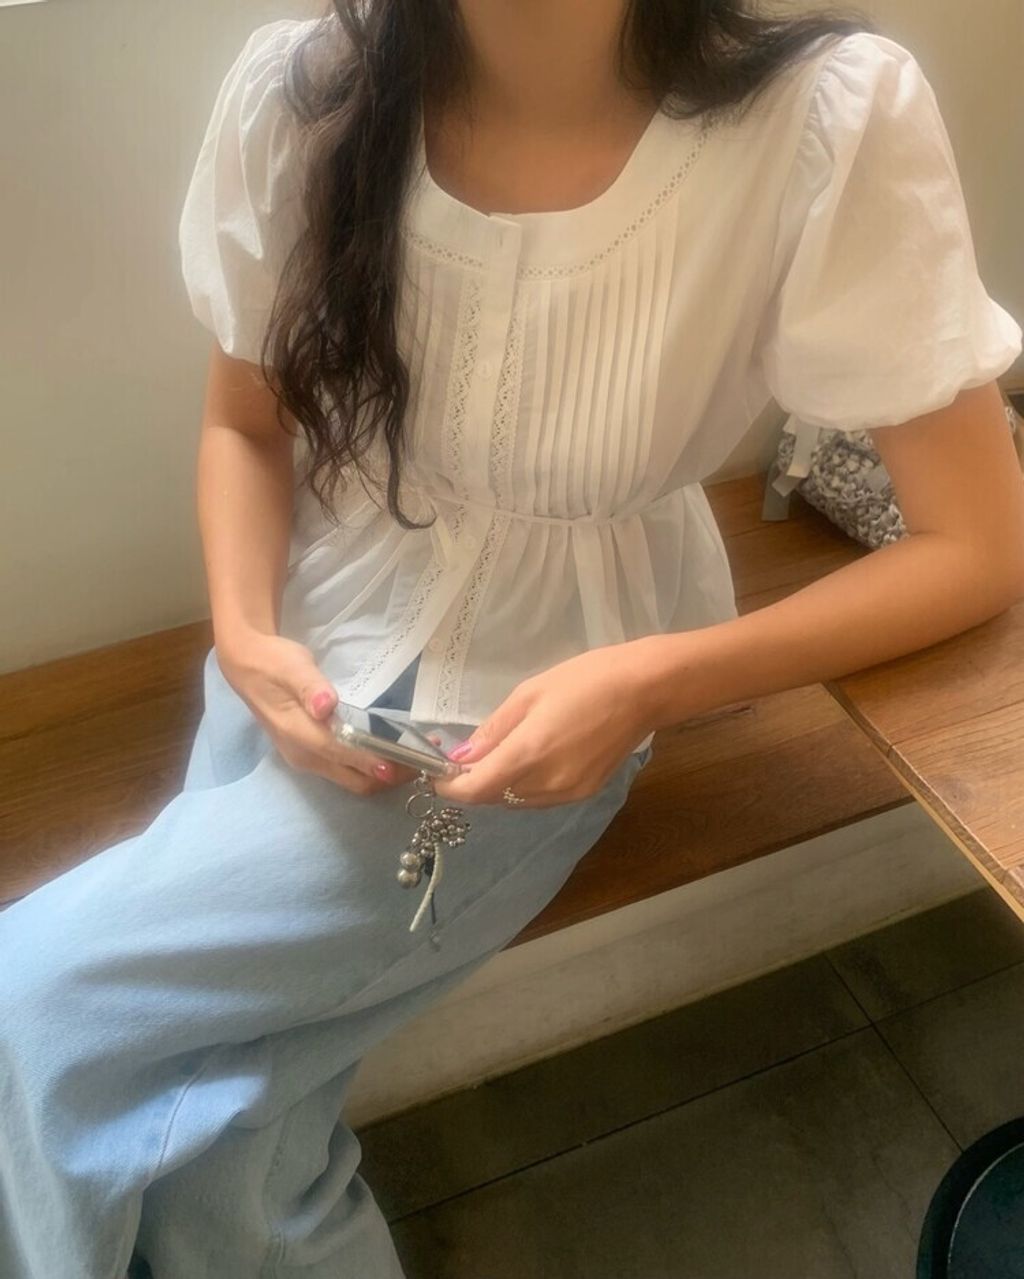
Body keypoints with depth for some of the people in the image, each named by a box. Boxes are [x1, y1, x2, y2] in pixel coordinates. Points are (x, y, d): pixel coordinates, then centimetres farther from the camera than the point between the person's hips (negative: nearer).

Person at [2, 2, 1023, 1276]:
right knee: (205, 1144, -4)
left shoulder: (832, 115, -22)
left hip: (546, 705, -3)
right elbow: (244, 421, 4)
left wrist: (652, 687, -23)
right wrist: (243, 635, -14)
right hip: (318, 651, 4)